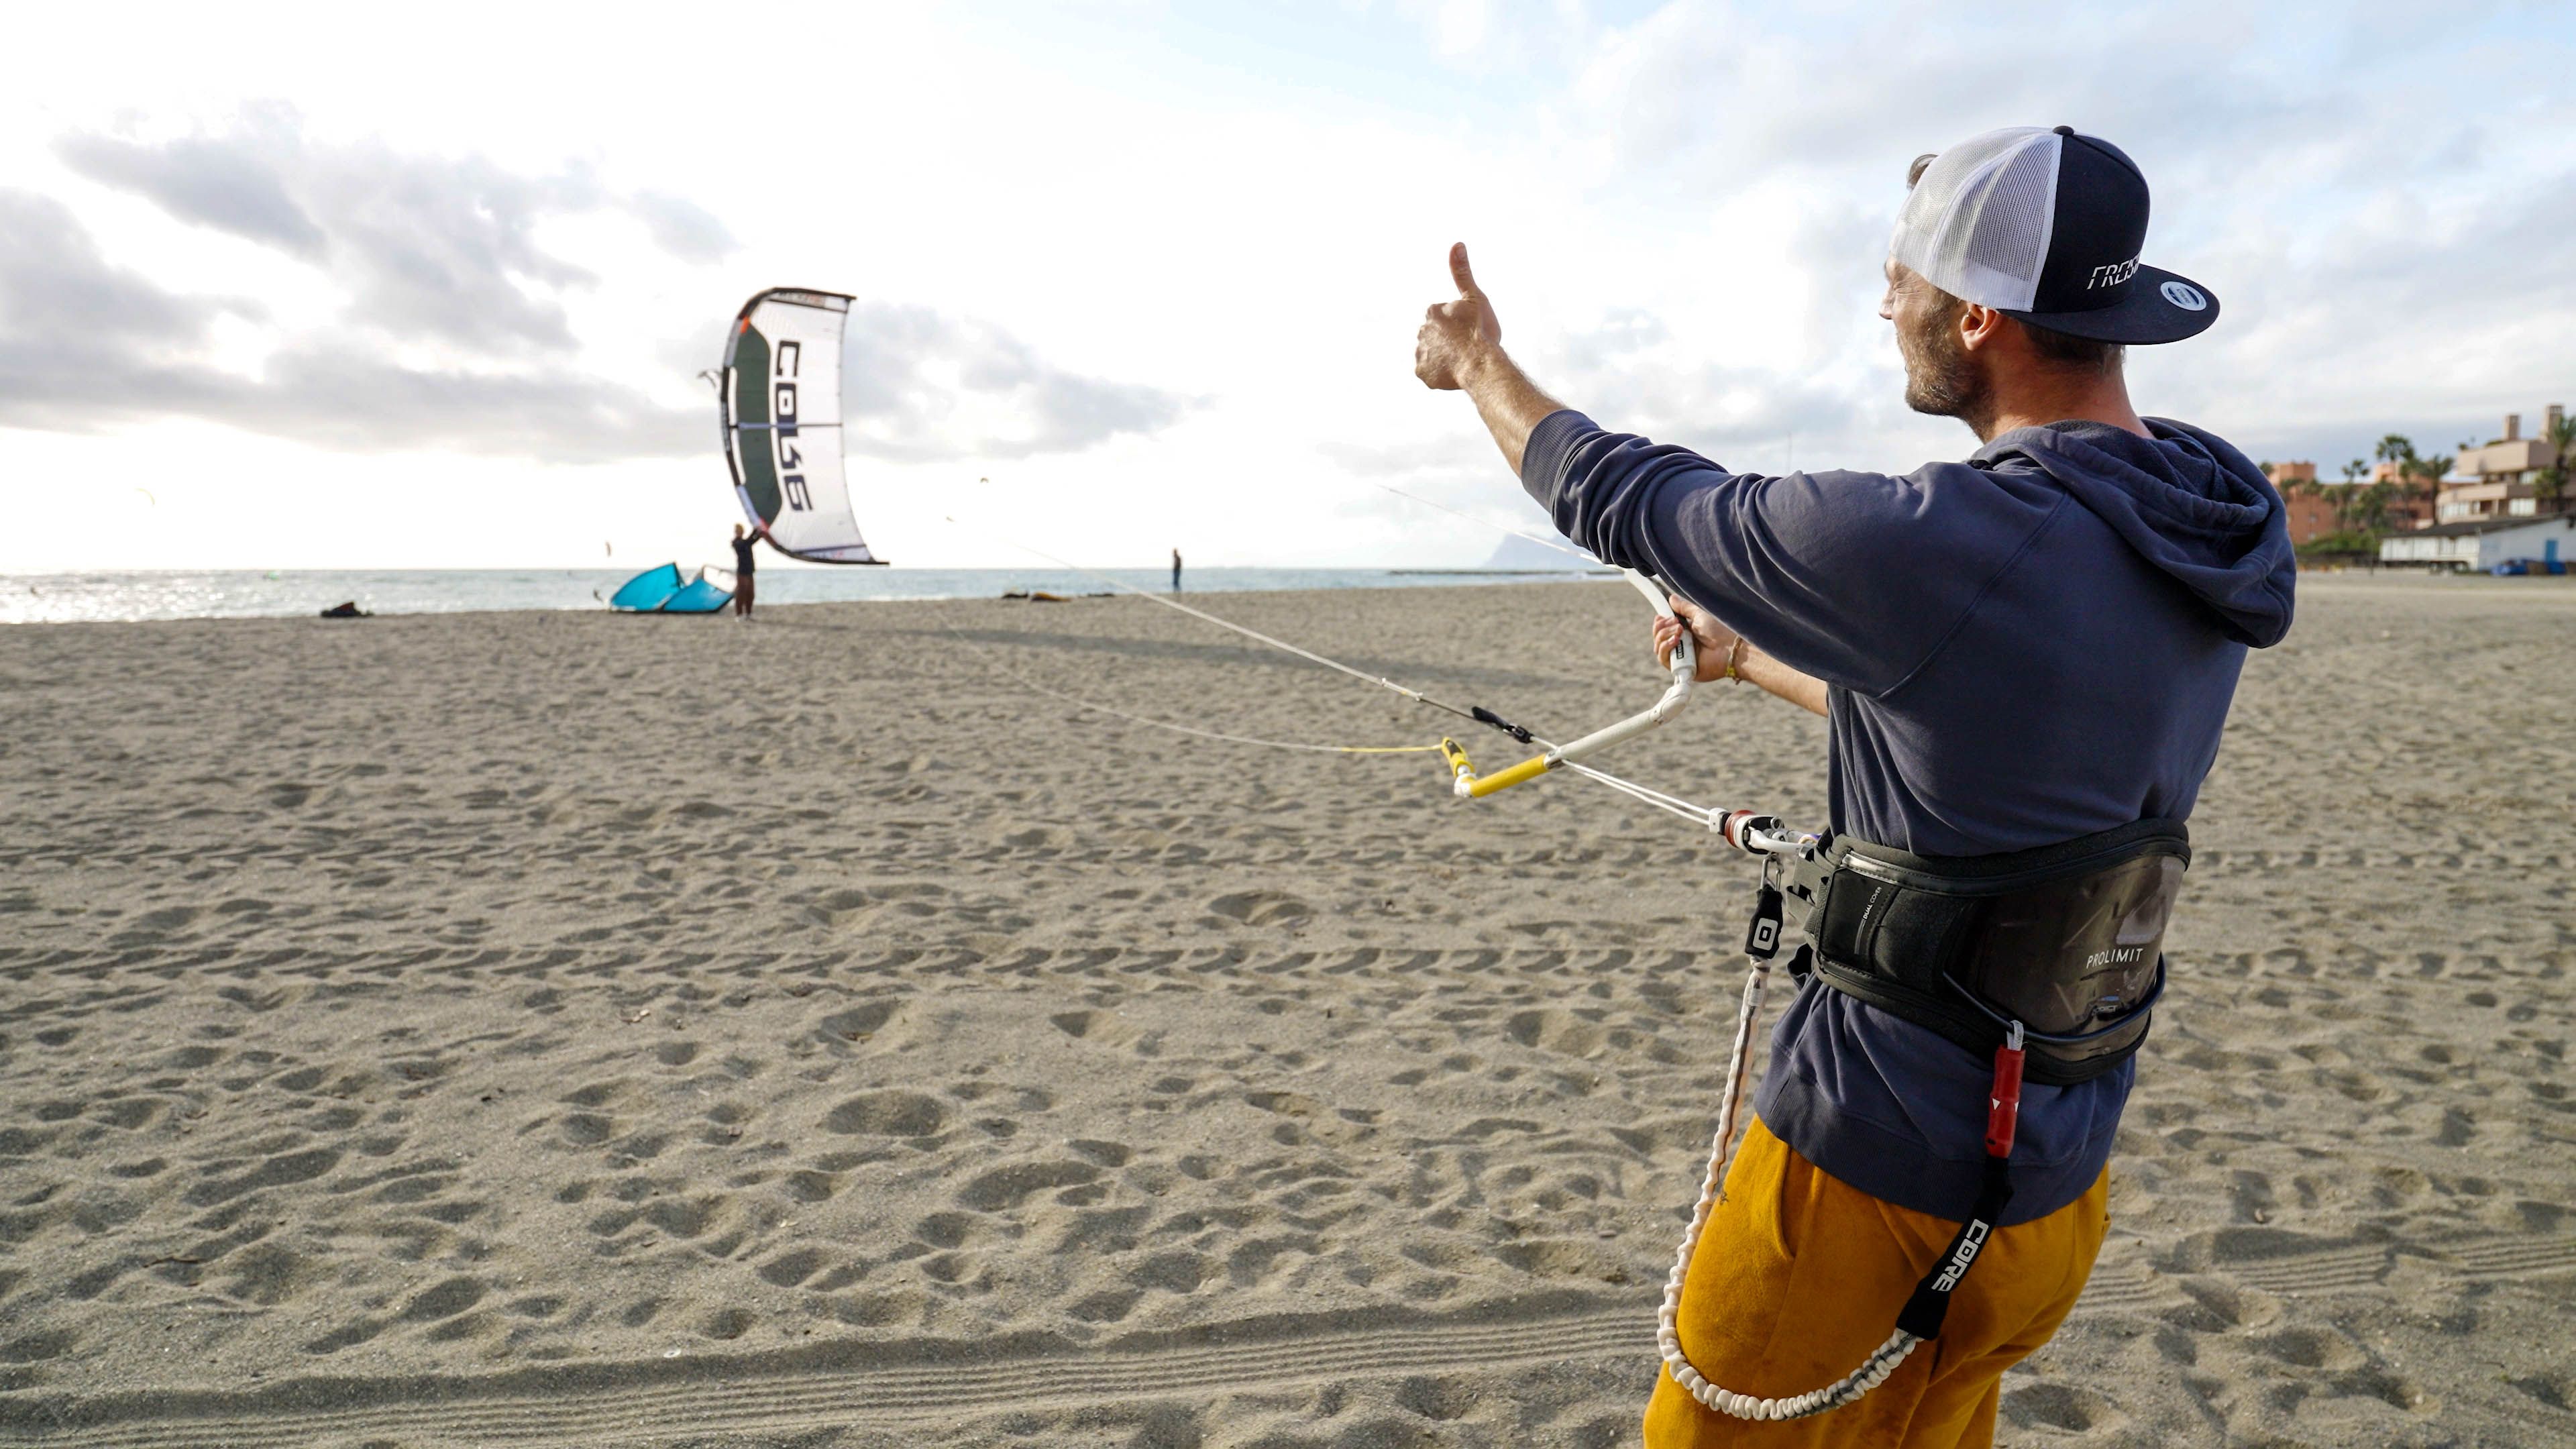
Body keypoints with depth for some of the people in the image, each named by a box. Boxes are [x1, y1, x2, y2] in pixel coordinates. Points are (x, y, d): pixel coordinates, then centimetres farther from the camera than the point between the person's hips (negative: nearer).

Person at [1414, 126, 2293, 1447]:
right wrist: (1748, 656, 28)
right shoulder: (2207, 543, 1)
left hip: (1879, 1156, -8)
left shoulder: (1929, 546, -27)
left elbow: (1622, 498, -13)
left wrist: (1479, 365, 6)